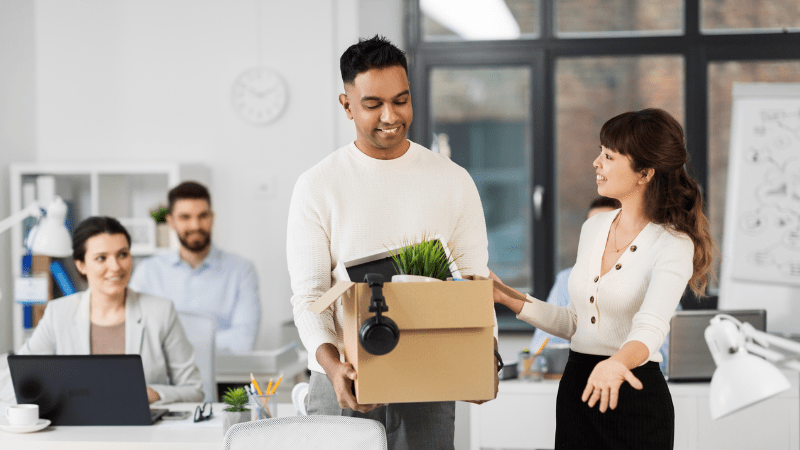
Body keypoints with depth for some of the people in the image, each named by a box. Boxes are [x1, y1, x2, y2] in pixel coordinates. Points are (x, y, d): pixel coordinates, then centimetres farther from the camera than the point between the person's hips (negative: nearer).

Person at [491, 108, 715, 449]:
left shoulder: (674, 245, -13)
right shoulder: (594, 228, 8)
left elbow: (650, 328, -29)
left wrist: (617, 363, -48)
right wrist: (507, 298, 9)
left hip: (634, 395, -6)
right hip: (575, 389, 6)